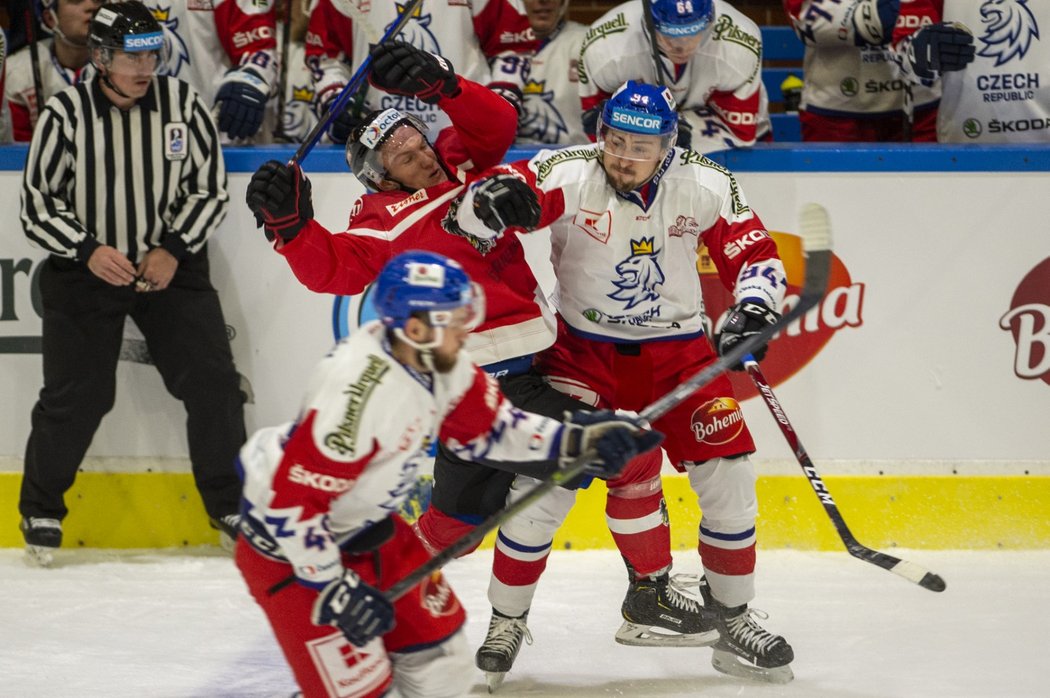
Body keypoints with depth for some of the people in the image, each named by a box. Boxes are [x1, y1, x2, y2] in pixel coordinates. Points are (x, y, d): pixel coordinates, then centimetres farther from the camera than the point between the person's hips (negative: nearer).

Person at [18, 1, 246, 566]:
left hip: (170, 266, 2)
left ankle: (229, 503, 11)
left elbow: (210, 189, 1)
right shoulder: (65, 115, -10)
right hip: (83, 271, -2)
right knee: (75, 395, -5)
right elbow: (37, 206, -5)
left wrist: (175, 250, -11)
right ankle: (41, 510, 15)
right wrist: (88, 250, -18)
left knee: (213, 381, -5)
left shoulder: (182, 104, -6)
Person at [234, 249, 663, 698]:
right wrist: (333, 589, -28)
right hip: (287, 544, -9)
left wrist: (577, 440, -7)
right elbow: (291, 502, -32)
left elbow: (487, 427, 5)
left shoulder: (436, 359, -10)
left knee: (438, 645, 14)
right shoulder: (358, 393, -35)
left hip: (366, 528, 9)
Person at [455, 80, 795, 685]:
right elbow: (479, 207, -28)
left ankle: (733, 618, 16)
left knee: (730, 475, -3)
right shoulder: (569, 175, -18)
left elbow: (756, 254, -2)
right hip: (584, 350, -2)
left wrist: (753, 306, -22)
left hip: (678, 350, 2)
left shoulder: (706, 186, -10)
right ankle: (506, 622, 7)